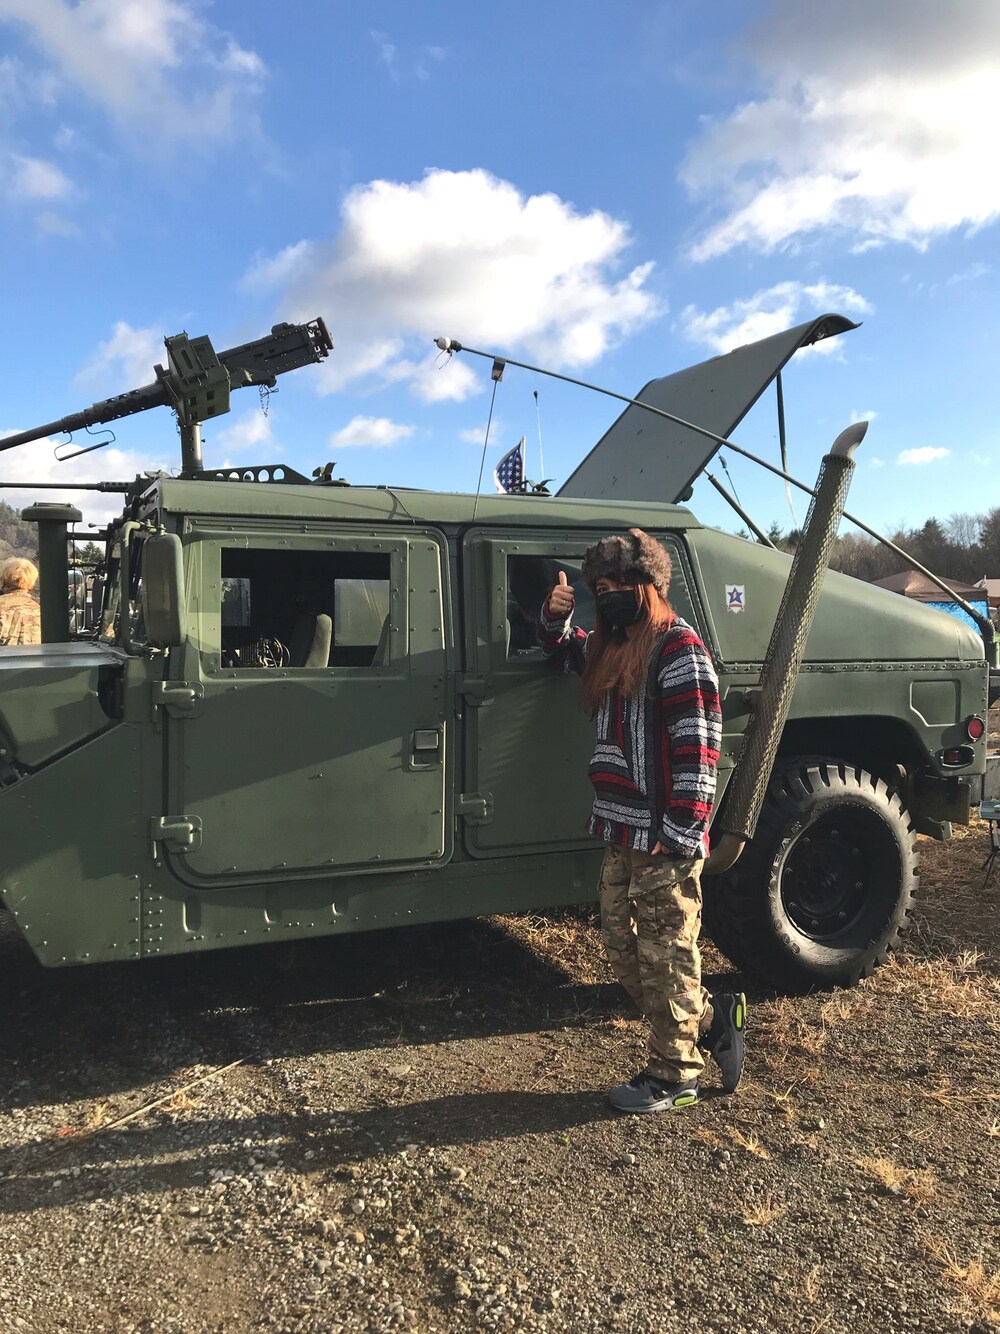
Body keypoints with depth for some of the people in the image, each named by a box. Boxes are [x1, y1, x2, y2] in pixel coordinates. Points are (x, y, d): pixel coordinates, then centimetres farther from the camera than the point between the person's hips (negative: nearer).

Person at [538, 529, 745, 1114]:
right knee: (626, 953, 16)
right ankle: (713, 1020, 32)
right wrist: (556, 616, 12)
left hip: (663, 841, -9)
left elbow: (696, 747, -19)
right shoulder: (613, 646, 15)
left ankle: (675, 1076, 18)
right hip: (621, 836, 10)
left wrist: (681, 832, -21)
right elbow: (567, 651, 35)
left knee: (665, 957, 3)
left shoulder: (679, 649, -13)